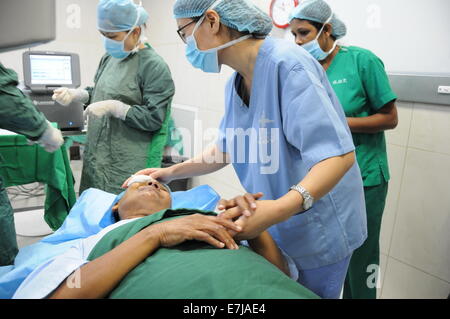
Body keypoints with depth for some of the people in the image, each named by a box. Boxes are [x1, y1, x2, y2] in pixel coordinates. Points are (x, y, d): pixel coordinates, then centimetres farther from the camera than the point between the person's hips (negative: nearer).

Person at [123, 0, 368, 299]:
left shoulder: (286, 64, -24)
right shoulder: (235, 84, 3)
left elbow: (338, 154, -29)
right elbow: (226, 149, 13)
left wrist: (280, 209, -41)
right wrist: (170, 172, 11)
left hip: (317, 227, -7)